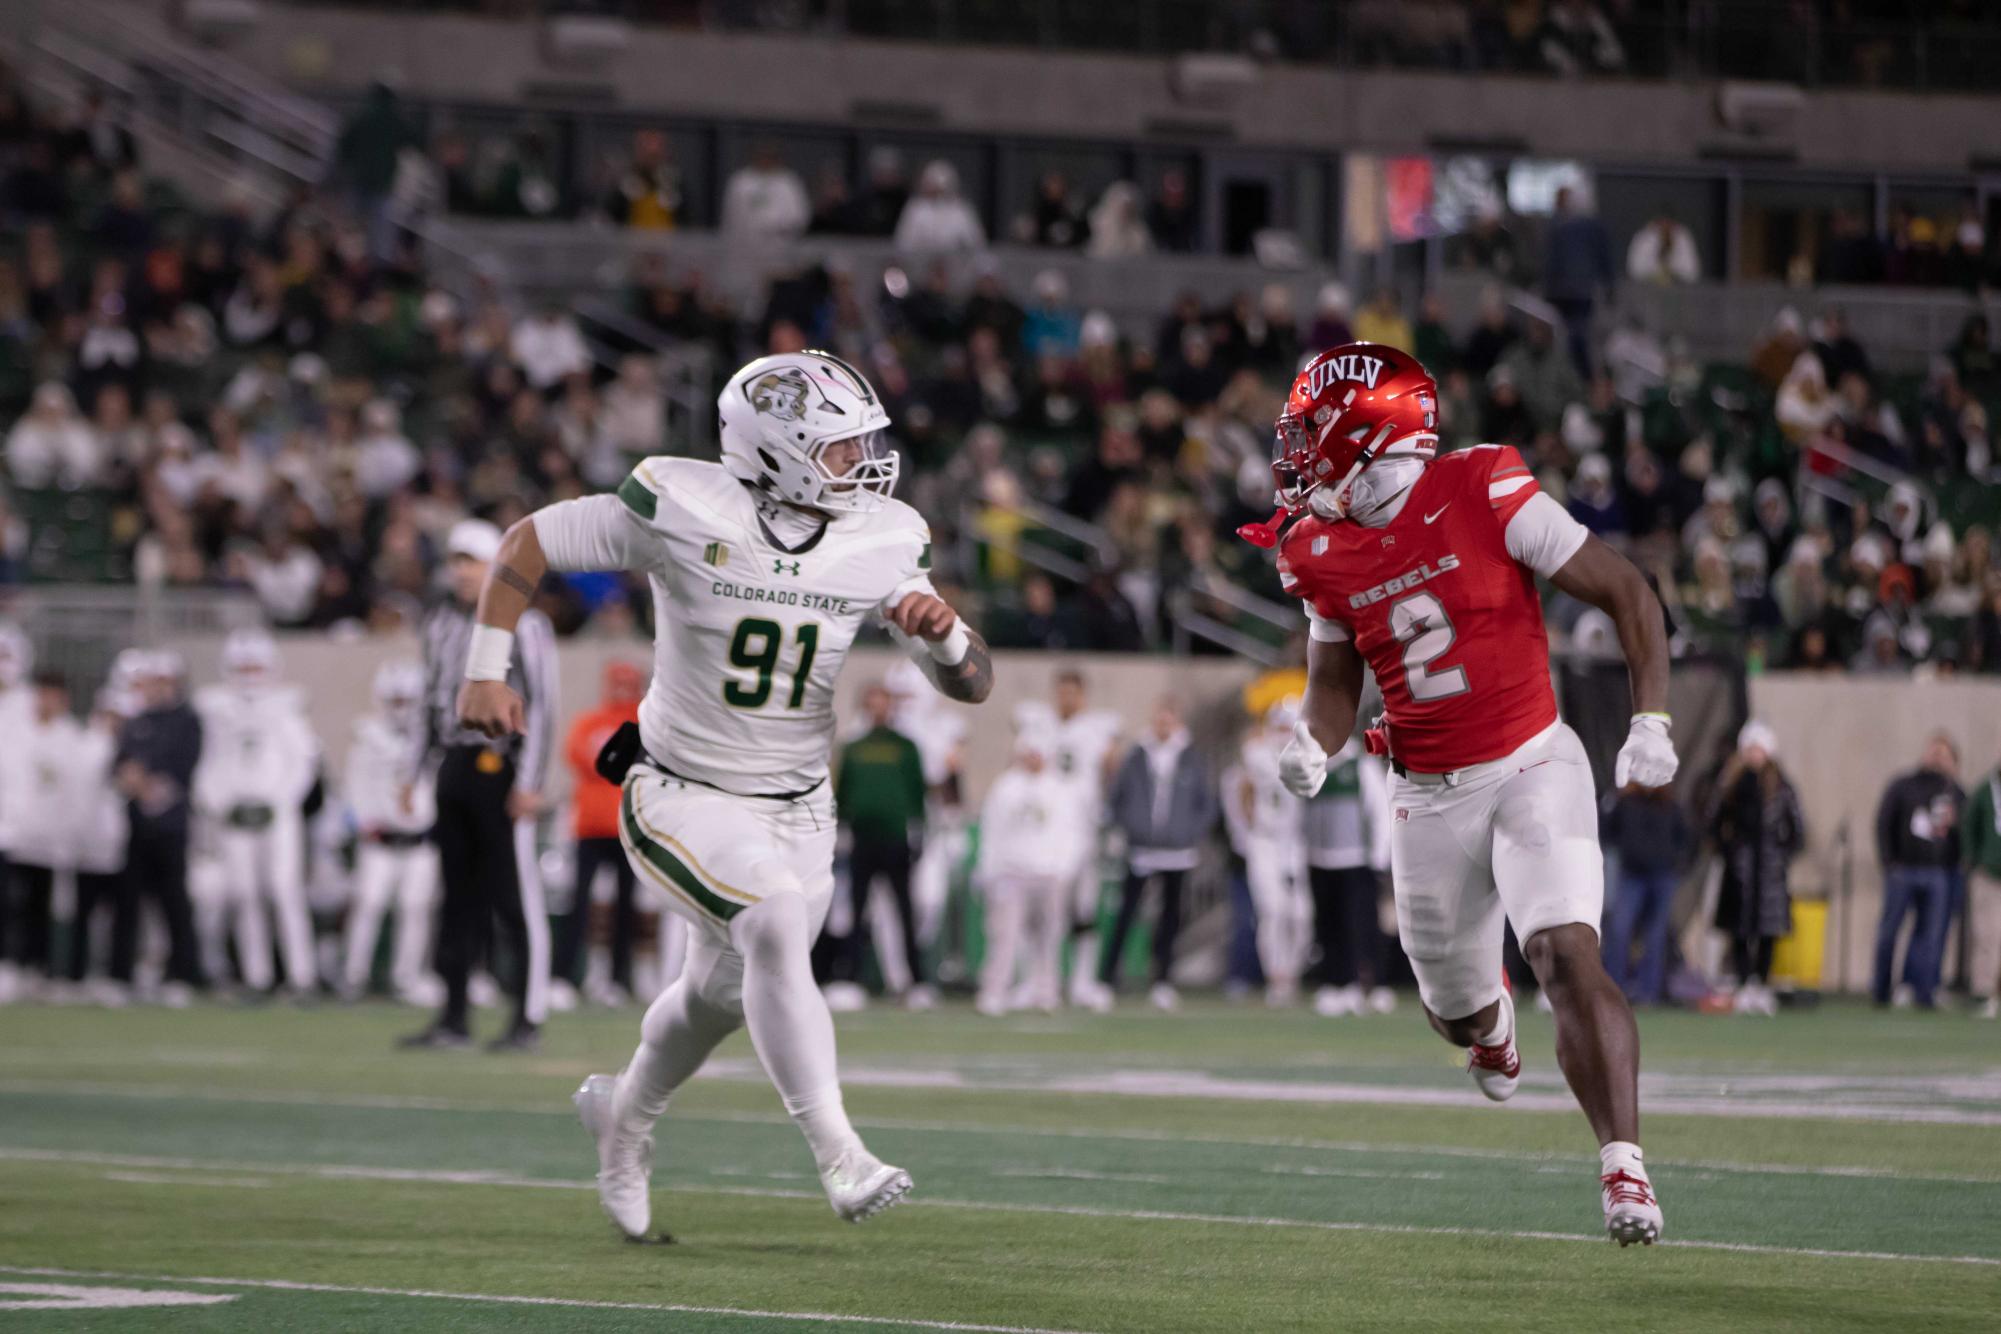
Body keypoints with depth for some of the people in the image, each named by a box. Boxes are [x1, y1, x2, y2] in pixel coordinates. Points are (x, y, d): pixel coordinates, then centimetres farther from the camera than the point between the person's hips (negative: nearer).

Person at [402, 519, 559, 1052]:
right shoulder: (440, 624, 14)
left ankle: (528, 1020, -4)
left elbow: (541, 705, -10)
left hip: (499, 764, -7)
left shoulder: (521, 625, -8)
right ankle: (453, 1018, 15)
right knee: (458, 897, 10)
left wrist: (529, 782, -15)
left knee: (516, 897, -7)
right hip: (455, 764, 7)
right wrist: (417, 771, 18)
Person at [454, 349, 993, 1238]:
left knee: (724, 994, 18)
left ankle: (626, 1114, 49)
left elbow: (973, 685, -4)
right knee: (777, 924, -29)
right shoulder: (686, 512, -19)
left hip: (795, 811, 5)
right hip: (682, 796, -5)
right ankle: (839, 1158, -30)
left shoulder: (880, 544, -7)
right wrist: (487, 672, -11)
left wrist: (942, 633, -26)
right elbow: (529, 542, -7)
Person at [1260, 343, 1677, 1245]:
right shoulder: (1325, 552, 0)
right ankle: (1490, 1023, 53)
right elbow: (1335, 681, 14)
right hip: (1432, 799, 5)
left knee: (1568, 958, -24)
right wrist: (1311, 746, -8)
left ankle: (1623, 1169, -23)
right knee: (1458, 1013, 15)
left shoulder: (1485, 495, -15)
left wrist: (1650, 722, -17)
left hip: (1531, 769, -5)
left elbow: (1628, 595, -9)